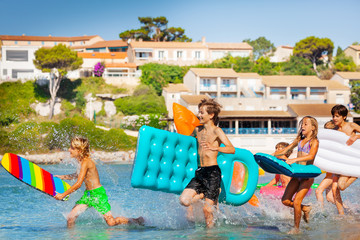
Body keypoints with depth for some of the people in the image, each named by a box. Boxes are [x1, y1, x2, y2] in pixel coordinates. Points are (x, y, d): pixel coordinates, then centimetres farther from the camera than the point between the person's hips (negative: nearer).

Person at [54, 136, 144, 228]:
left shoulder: (85, 162, -21)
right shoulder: (81, 161, 7)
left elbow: (78, 184, -23)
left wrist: (63, 195, -18)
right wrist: (63, 177, 25)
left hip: (98, 193, -9)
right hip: (88, 193, 9)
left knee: (111, 222, -6)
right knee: (70, 217, -3)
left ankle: (136, 221, 12)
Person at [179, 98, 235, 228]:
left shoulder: (216, 131, -7)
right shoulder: (198, 130, 13)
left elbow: (232, 149, -21)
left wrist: (214, 148, -34)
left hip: (212, 172, -6)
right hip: (199, 172, 6)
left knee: (207, 209, -8)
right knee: (184, 200, -9)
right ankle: (204, 194, 13)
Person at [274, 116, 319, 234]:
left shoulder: (314, 141, -5)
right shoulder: (299, 140, 16)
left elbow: (311, 156, -23)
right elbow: (284, 150, 22)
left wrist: (295, 159, -36)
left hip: (307, 175, -7)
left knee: (296, 202, -14)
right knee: (285, 200, 2)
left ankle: (296, 228, -2)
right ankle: (305, 209, 24)